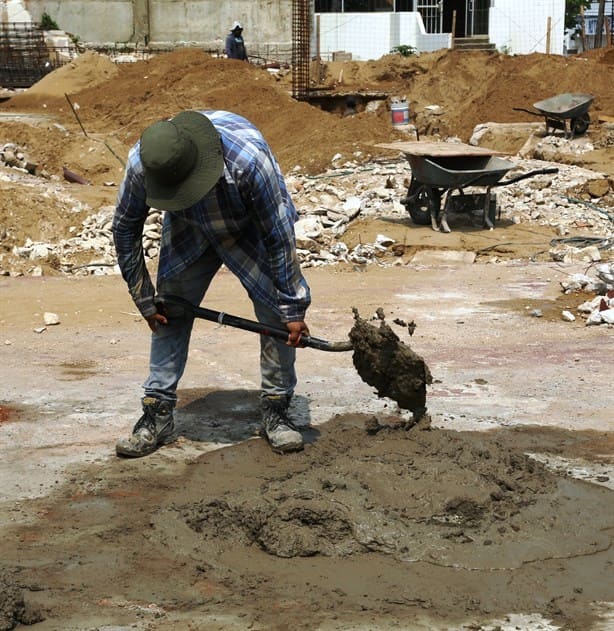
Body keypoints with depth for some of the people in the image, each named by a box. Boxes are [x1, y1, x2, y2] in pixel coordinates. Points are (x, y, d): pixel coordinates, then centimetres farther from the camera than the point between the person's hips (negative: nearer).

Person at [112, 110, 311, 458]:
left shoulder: (249, 158, -43)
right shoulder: (141, 164, -33)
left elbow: (279, 237, -31)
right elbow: (125, 228, -13)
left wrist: (293, 309, -24)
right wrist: (144, 300, -9)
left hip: (253, 228, -2)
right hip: (190, 231, 3)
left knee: (277, 313, -11)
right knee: (169, 313, -4)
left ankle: (276, 410, 3)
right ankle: (158, 414, 4)